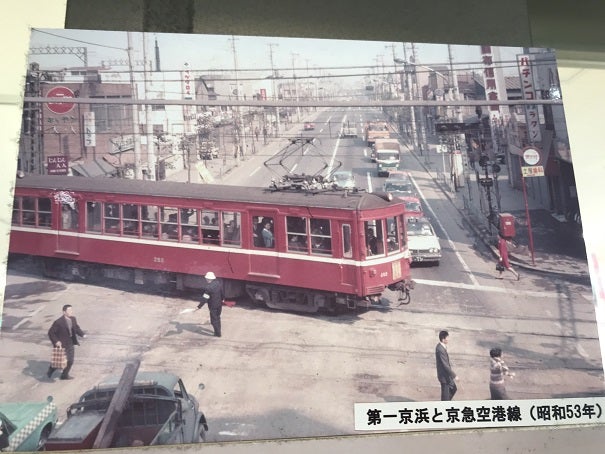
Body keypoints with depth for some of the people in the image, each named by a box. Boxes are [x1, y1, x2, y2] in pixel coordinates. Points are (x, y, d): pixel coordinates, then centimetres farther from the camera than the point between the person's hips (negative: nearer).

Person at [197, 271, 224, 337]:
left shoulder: (208, 287, -28)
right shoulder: (218, 283, -6)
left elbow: (205, 298, -26)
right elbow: (222, 292, 10)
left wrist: (199, 306, -22)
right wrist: (223, 298, 27)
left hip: (213, 306, -7)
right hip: (219, 304, 7)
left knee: (214, 320, 8)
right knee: (217, 318, 24)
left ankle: (218, 333, 15)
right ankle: (218, 331, 38)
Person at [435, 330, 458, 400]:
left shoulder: (442, 346, 1)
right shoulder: (440, 350, -30)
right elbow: (445, 365, -28)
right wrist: (454, 376, -21)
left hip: (447, 374, 10)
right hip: (444, 376, -10)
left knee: (453, 389, 24)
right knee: (445, 394, 6)